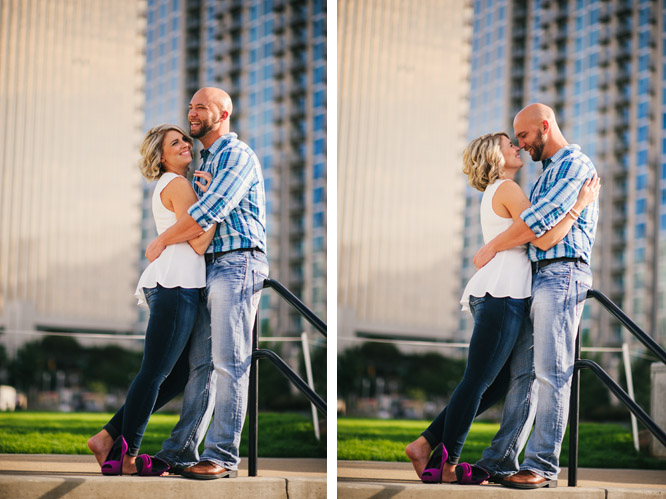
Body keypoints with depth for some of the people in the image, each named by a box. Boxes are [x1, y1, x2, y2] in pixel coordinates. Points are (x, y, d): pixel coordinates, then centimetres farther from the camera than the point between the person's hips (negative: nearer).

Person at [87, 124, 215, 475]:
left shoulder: (168, 185, 25)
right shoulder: (178, 185, -5)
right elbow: (198, 243, -12)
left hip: (171, 286, 10)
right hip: (177, 285, -10)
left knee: (177, 376, 11)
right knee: (155, 372, -8)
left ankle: (109, 438, 10)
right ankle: (128, 456, -5)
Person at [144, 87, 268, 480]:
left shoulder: (237, 154, -6)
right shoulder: (207, 160, 24)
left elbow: (209, 212, -17)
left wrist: (161, 242, -9)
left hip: (237, 264, -9)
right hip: (210, 267, 9)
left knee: (230, 363, -9)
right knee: (200, 362, 6)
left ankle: (222, 457, -10)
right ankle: (181, 451, 7)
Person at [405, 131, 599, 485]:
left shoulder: (494, 193, 24)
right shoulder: (508, 189, -7)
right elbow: (544, 240, -13)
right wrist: (580, 204, -7)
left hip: (495, 295, 10)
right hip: (503, 295, -10)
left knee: (499, 383, 11)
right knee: (478, 380, -6)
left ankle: (425, 444, 8)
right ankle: (448, 465, -2)